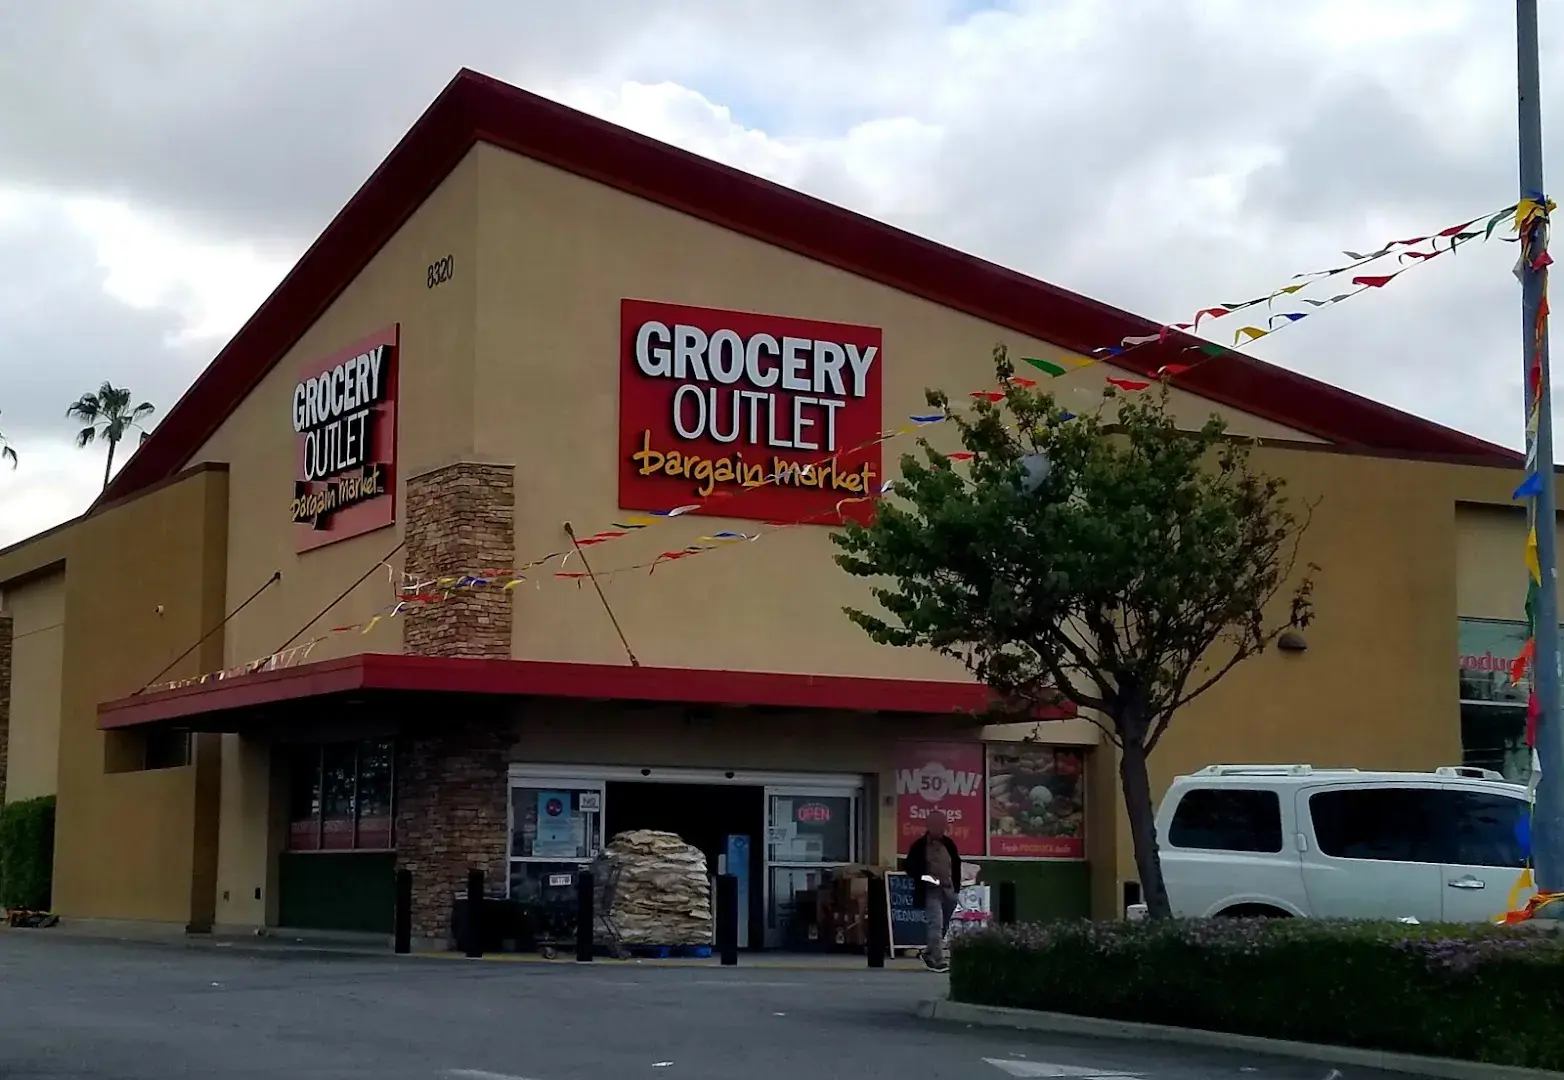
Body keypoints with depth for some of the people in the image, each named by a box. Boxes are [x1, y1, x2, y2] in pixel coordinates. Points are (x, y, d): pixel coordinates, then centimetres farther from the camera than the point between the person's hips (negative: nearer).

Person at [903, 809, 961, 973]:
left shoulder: (949, 844, 9)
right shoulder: (919, 846, -4)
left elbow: (956, 866, 17)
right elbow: (910, 867, -1)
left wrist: (956, 885, 9)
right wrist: (923, 877, -17)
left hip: (949, 890, 5)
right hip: (930, 891, -5)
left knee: (945, 926, 12)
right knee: (936, 925, -14)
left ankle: (929, 953, 31)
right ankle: (938, 960, -12)